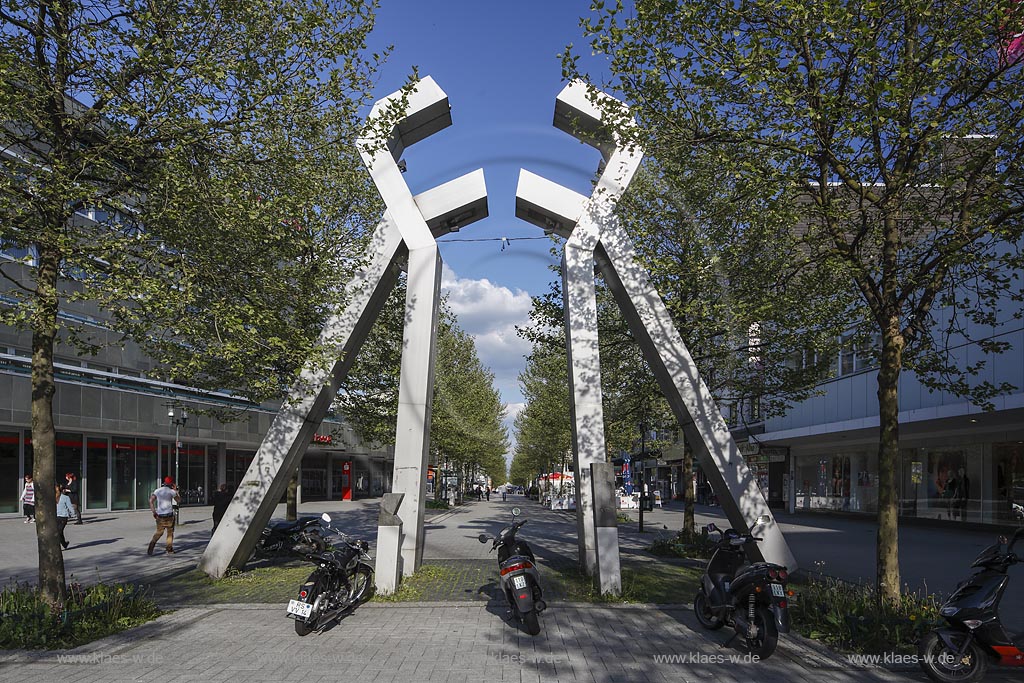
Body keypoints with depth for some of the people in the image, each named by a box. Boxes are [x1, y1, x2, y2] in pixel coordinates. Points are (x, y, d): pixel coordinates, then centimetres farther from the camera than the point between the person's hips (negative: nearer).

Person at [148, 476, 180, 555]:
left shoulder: (157, 491, 6)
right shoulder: (172, 491, -3)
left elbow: (151, 501, -4)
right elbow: (179, 500, 9)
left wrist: (154, 512, -3)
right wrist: (176, 490, 16)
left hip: (159, 515, 3)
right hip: (169, 515, -3)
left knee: (159, 532, 13)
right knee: (170, 532, 11)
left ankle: (152, 544, -9)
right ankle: (169, 550, 10)